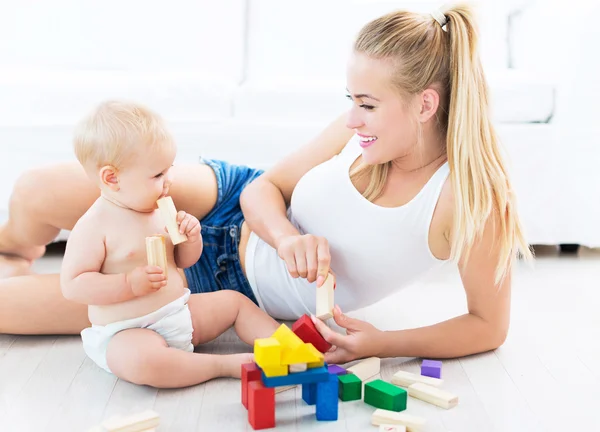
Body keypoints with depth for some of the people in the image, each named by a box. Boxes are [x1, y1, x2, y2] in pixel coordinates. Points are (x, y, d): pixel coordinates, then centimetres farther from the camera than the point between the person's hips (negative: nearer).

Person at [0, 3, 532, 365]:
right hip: (237, 209, 3)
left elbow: (490, 325, -16)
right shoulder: (362, 129, -15)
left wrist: (382, 344, -26)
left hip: (245, 288, -3)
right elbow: (263, 187, -4)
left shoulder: (468, 199, -27)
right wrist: (286, 237, -26)